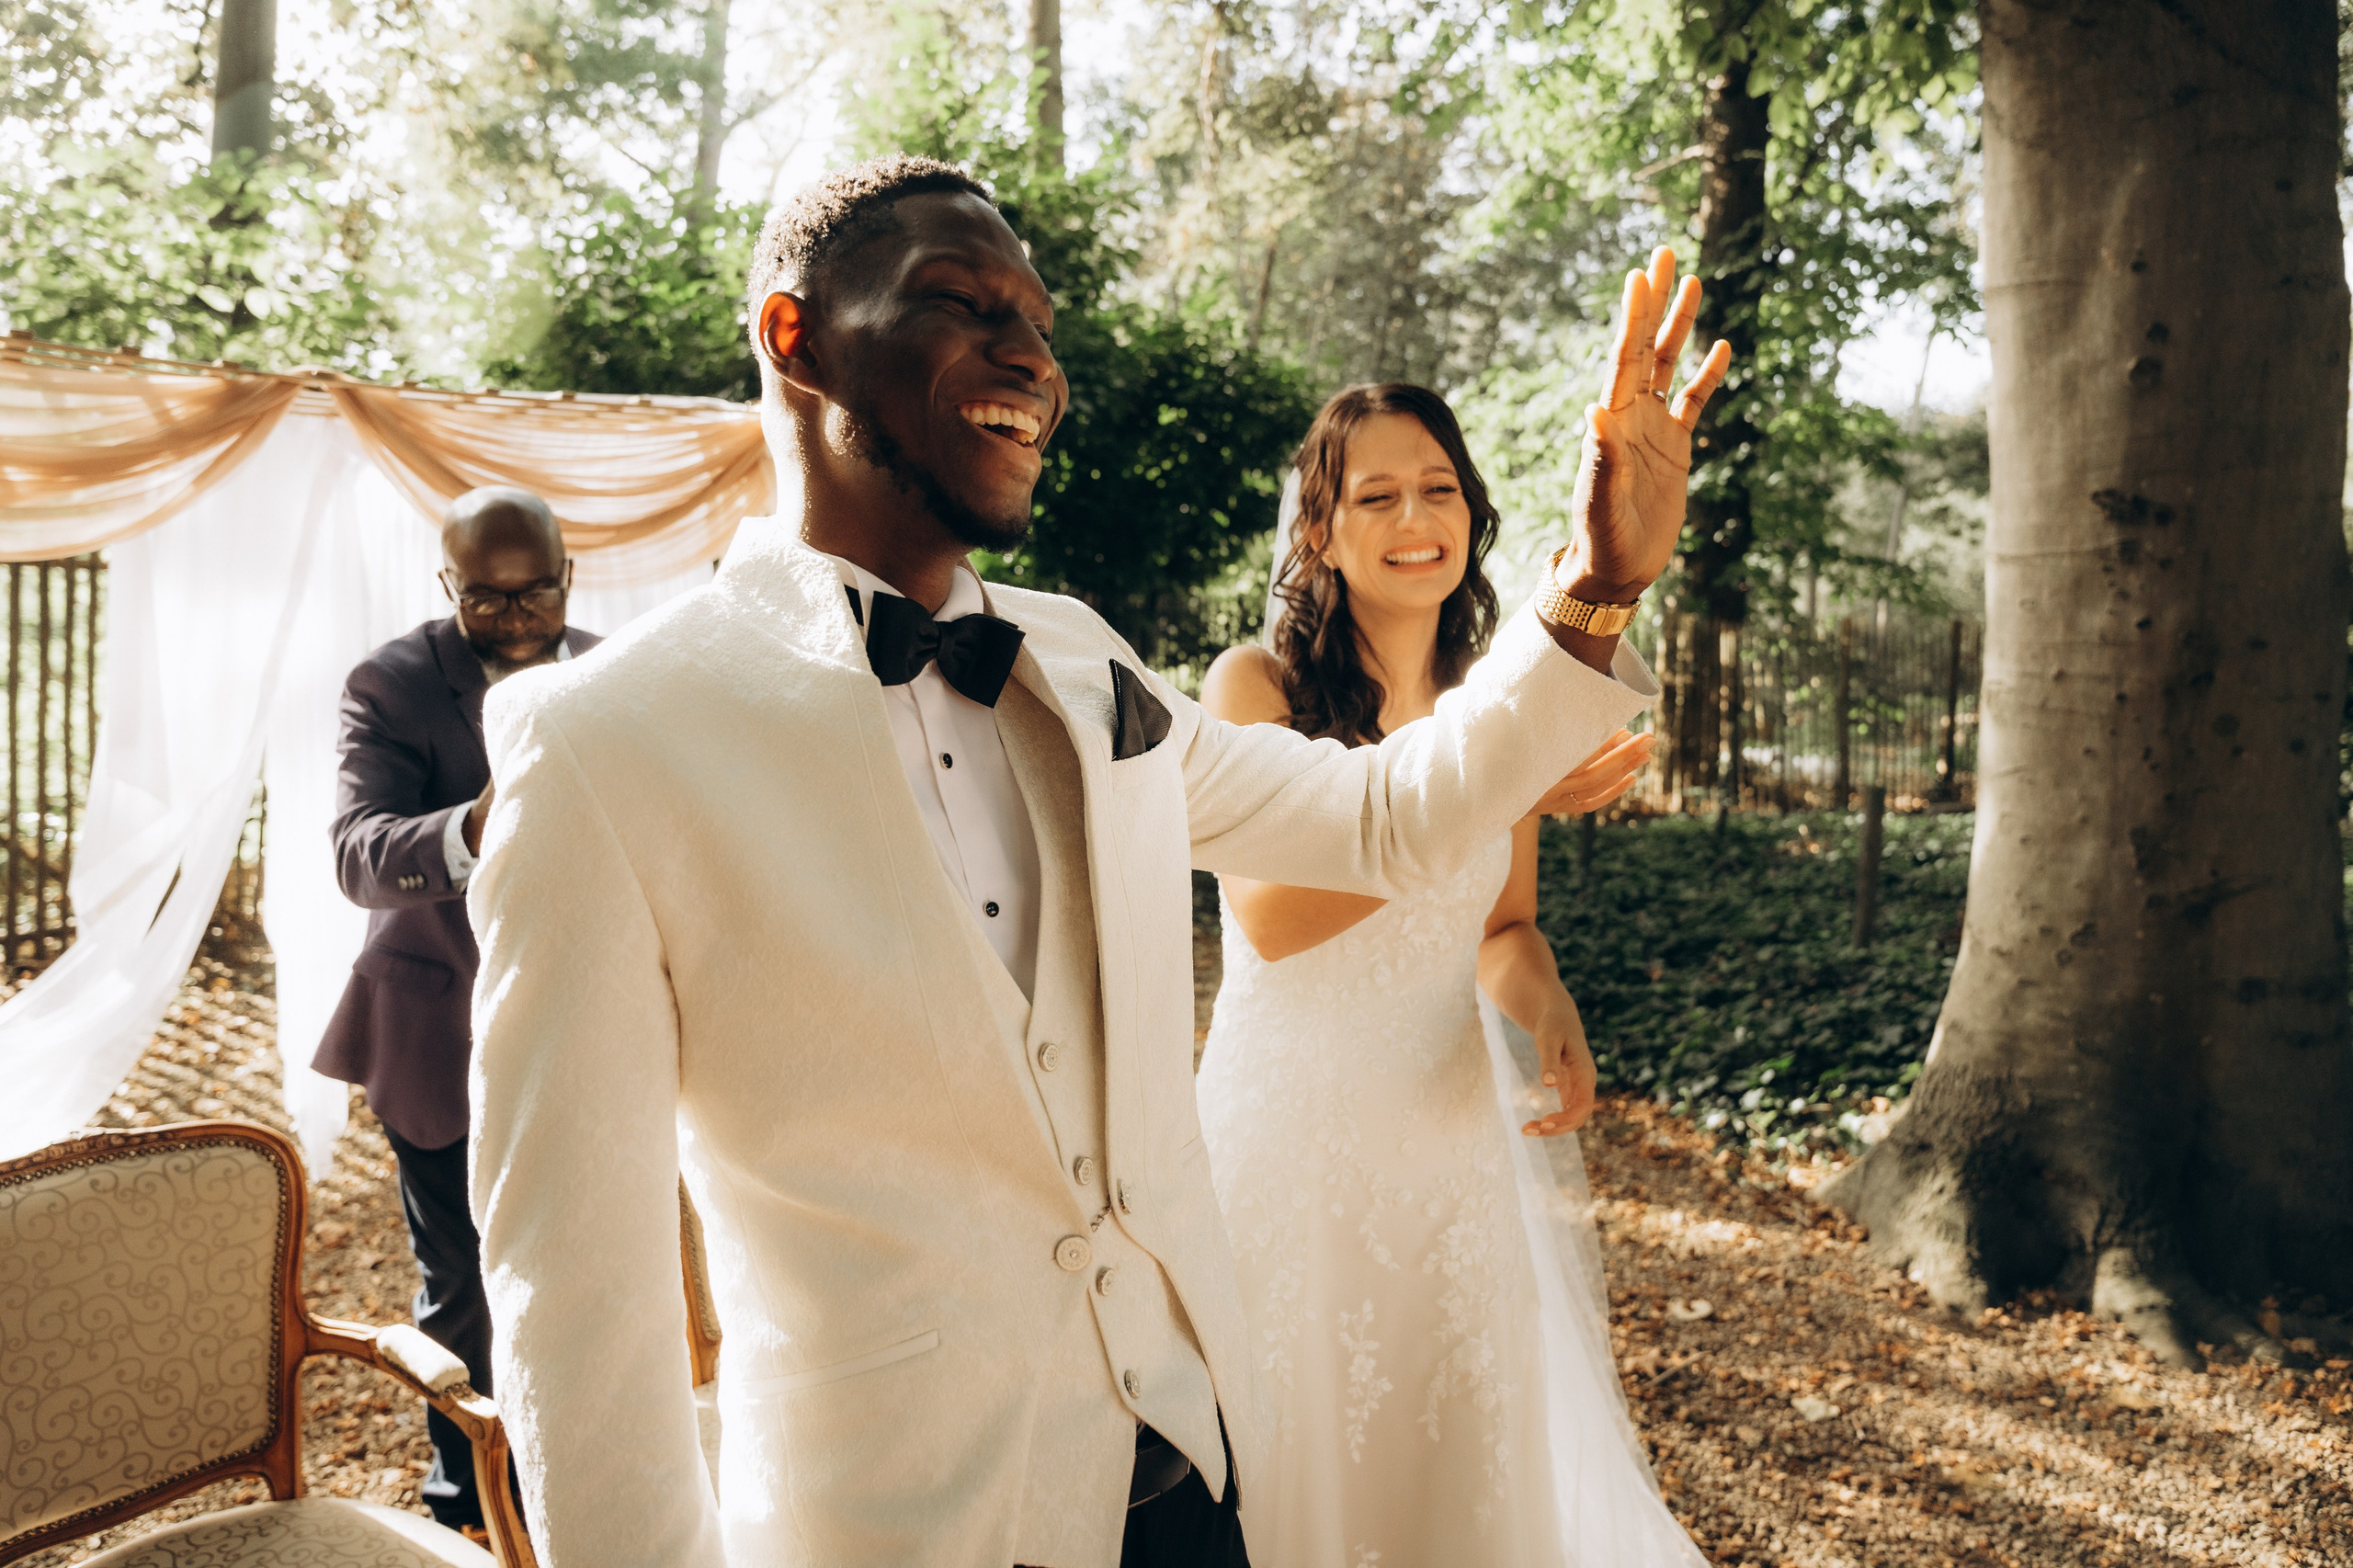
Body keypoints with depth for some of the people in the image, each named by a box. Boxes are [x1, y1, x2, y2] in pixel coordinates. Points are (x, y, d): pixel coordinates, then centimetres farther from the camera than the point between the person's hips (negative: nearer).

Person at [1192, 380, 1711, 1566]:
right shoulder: (1255, 685, -8)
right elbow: (1270, 913, -21)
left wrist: (1545, 1005, -9)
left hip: (1448, 1128, 4)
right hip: (1288, 1126, -4)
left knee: (1467, 1455, 15)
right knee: (1297, 1462, 9)